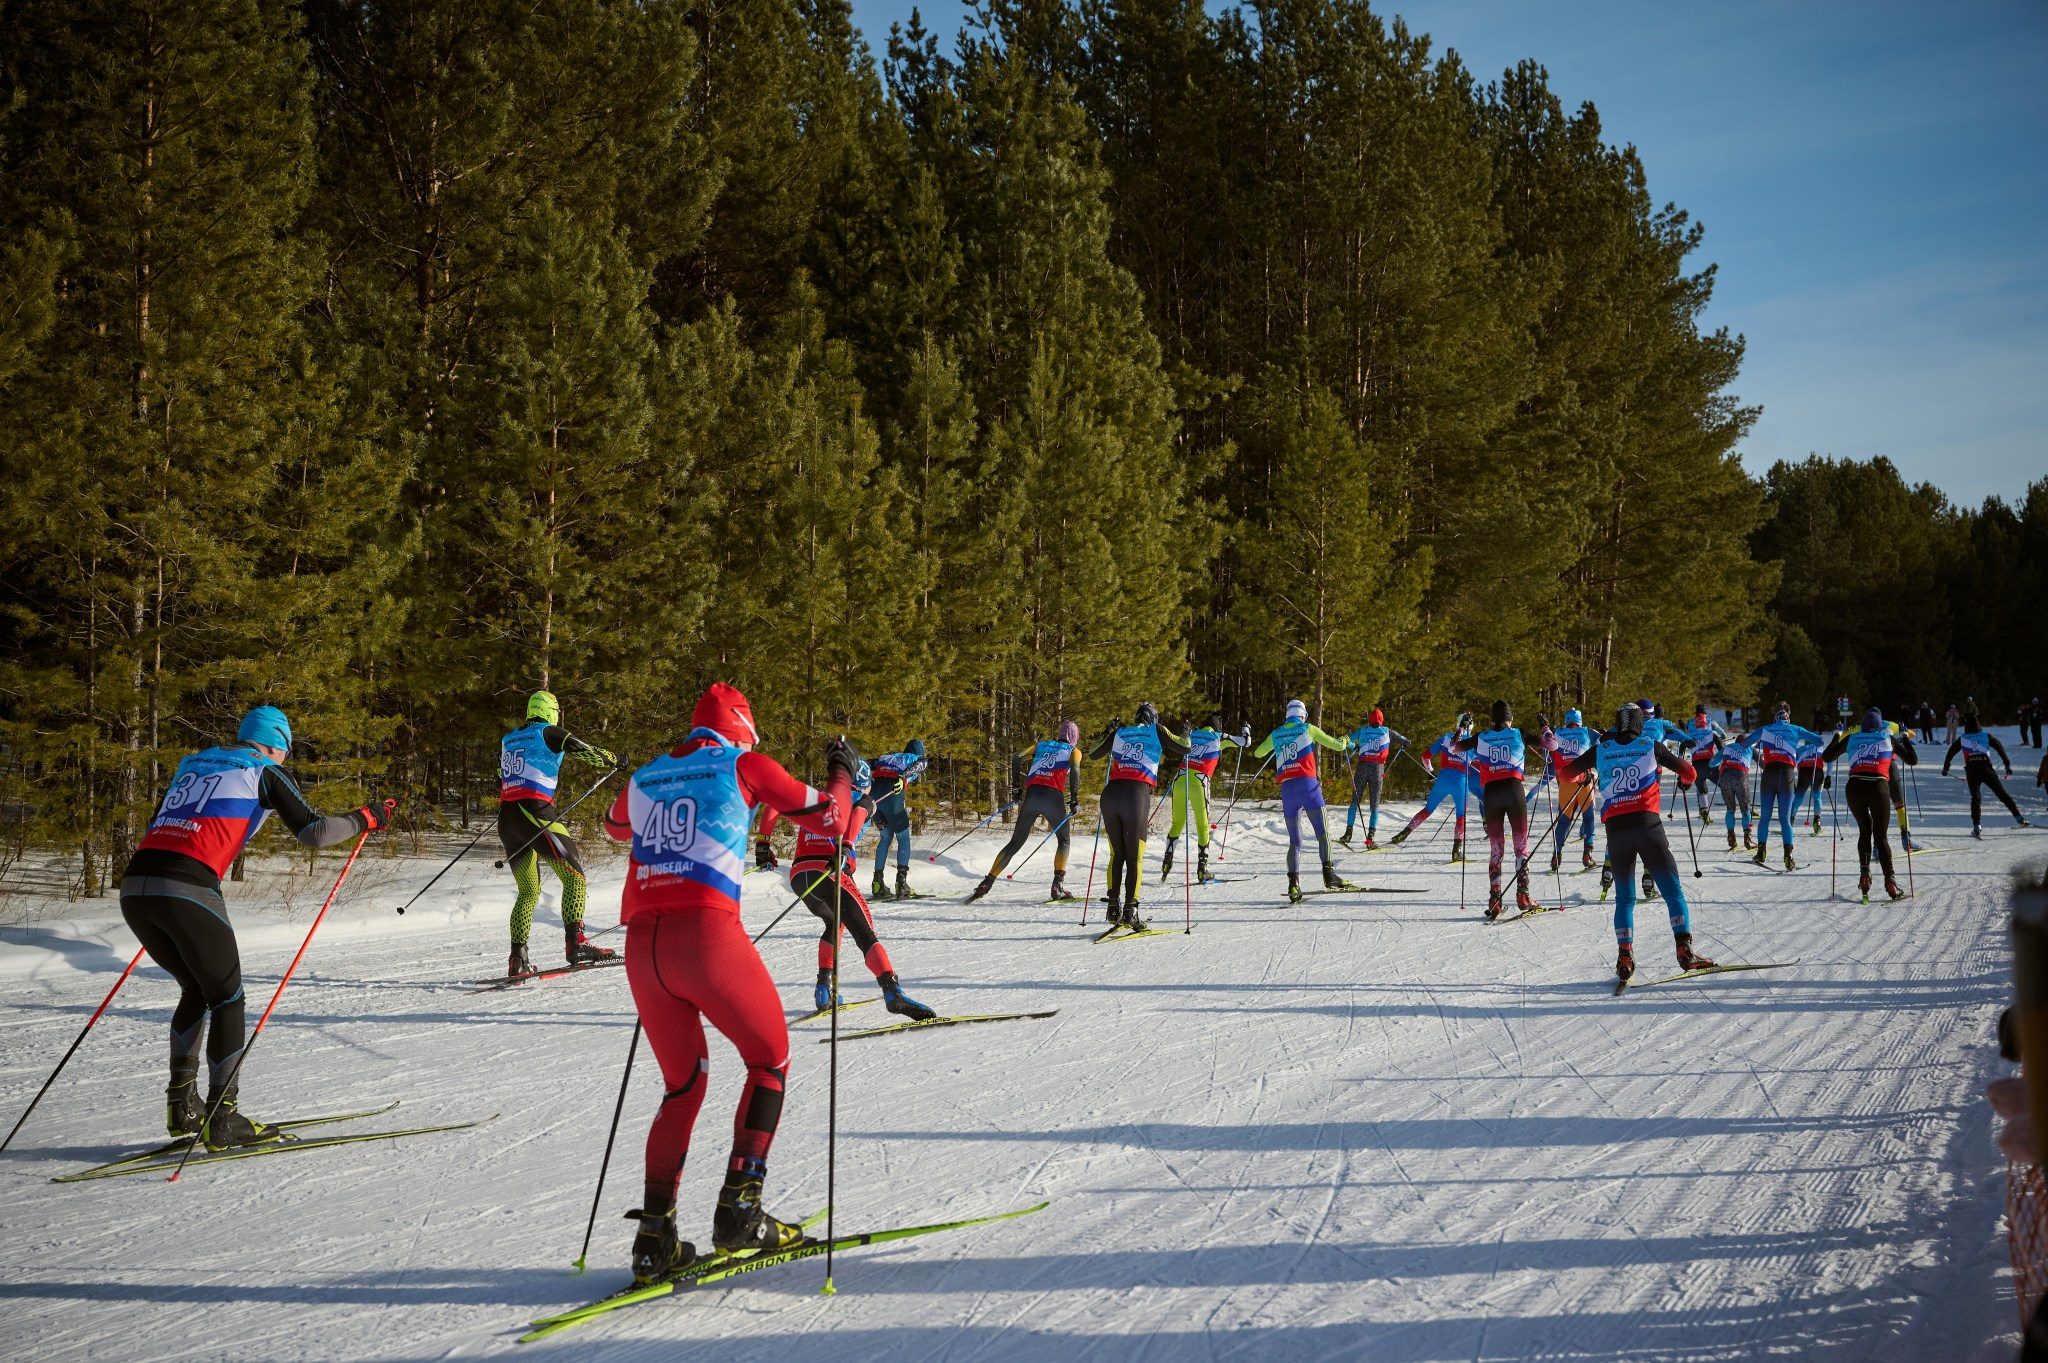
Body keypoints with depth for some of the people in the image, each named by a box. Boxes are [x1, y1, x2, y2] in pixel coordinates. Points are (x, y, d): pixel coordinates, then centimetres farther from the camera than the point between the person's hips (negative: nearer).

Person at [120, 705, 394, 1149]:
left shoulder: (192, 766, 28)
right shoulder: (263, 772, 11)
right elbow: (313, 831, 3)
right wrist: (364, 819, 18)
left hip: (134, 888, 7)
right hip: (188, 890, -6)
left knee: (196, 989, 24)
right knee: (226, 999, 8)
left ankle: (182, 1106, 22)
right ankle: (221, 1120, 6)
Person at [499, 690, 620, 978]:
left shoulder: (507, 740, 22)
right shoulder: (549, 733, 3)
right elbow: (583, 750, -3)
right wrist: (612, 761, 14)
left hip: (506, 818, 7)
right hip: (535, 813, -7)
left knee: (528, 891, 14)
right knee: (574, 877, -7)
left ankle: (517, 959, 6)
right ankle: (575, 943, -22)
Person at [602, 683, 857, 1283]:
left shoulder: (644, 779, 20)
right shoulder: (744, 766, 7)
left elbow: (617, 826, 43)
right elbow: (830, 822, 13)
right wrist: (843, 773, 32)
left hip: (642, 944, 5)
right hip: (707, 934, -5)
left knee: (682, 1084, 20)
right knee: (770, 1061, 15)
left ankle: (655, 1235, 9)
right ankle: (739, 1209, 4)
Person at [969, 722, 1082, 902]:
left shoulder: (1043, 745, 27)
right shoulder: (1074, 751, 17)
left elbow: (1017, 759, 15)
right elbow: (1075, 770, -5)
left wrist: (1016, 789, 18)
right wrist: (1074, 799, -4)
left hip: (1031, 795, 3)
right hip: (1053, 796, -3)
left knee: (1015, 843, 10)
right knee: (1064, 840, 18)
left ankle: (987, 883, 1)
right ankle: (1058, 886, 3)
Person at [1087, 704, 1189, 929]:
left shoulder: (1120, 732, 20)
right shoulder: (1156, 731, 12)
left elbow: (1093, 754, 30)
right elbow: (1184, 747, 16)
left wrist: (1108, 731, 43)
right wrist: (1186, 734, 38)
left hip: (1110, 794, 3)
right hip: (1137, 795, -3)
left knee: (1116, 855, 15)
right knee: (1134, 857, 2)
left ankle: (1114, 907, 8)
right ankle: (1130, 911, -7)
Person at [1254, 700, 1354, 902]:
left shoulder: (1276, 735, 17)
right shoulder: (1308, 729, 7)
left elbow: (1257, 753, 32)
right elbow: (1337, 745, 9)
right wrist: (1345, 742, 31)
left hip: (1286, 788, 4)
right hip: (1307, 783, -4)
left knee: (1294, 840, 7)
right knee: (1322, 833, -3)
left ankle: (1293, 884, -7)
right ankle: (1328, 873, -18)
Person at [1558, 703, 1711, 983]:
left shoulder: (1600, 750, 10)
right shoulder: (1650, 746, 7)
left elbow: (1567, 772, 21)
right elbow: (1688, 771, 13)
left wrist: (1584, 775, 42)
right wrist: (1685, 781, 36)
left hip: (1615, 830, 2)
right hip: (1648, 824, -2)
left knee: (1624, 898, 12)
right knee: (1673, 890, 2)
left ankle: (1625, 955, -3)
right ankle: (1684, 949, -10)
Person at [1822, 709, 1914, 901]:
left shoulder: (1851, 738, 17)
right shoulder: (1889, 739, 15)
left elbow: (1826, 757, 23)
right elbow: (1913, 760, 20)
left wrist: (1837, 736, 38)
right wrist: (1905, 739, 36)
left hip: (1854, 788, 1)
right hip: (1878, 788, -1)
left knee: (1864, 830, 24)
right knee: (1881, 836, 7)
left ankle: (1864, 874, 15)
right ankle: (1890, 882, -4)